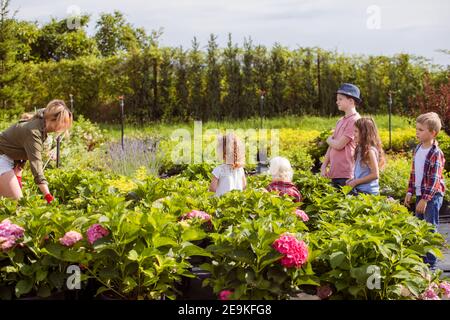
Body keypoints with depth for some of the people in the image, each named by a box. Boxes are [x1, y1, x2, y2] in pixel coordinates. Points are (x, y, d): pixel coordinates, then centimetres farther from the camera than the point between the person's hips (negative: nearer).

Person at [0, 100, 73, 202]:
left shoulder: (40, 123, -2)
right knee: (16, 199, -16)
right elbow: (36, 164, -38)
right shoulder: (33, 132, -31)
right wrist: (48, 196, -44)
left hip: (9, 158, 10)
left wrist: (17, 173, 1)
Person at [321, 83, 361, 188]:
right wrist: (324, 166, 10)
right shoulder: (340, 121, 15)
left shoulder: (354, 120, -11)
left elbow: (339, 145, -15)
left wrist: (329, 140, 5)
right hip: (334, 173, 8)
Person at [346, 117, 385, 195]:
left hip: (367, 192, -8)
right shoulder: (361, 149, 12)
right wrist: (353, 180, 4)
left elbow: (375, 175, -16)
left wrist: (355, 182, -13)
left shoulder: (370, 151, -13)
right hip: (359, 189, 8)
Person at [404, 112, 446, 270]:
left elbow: (434, 179, -17)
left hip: (432, 196, -8)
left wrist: (425, 199, -19)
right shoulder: (418, 149, 9)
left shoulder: (436, 153, -15)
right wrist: (410, 192, 14)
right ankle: (420, 259, 24)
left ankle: (430, 264, 1)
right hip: (420, 195, 8)